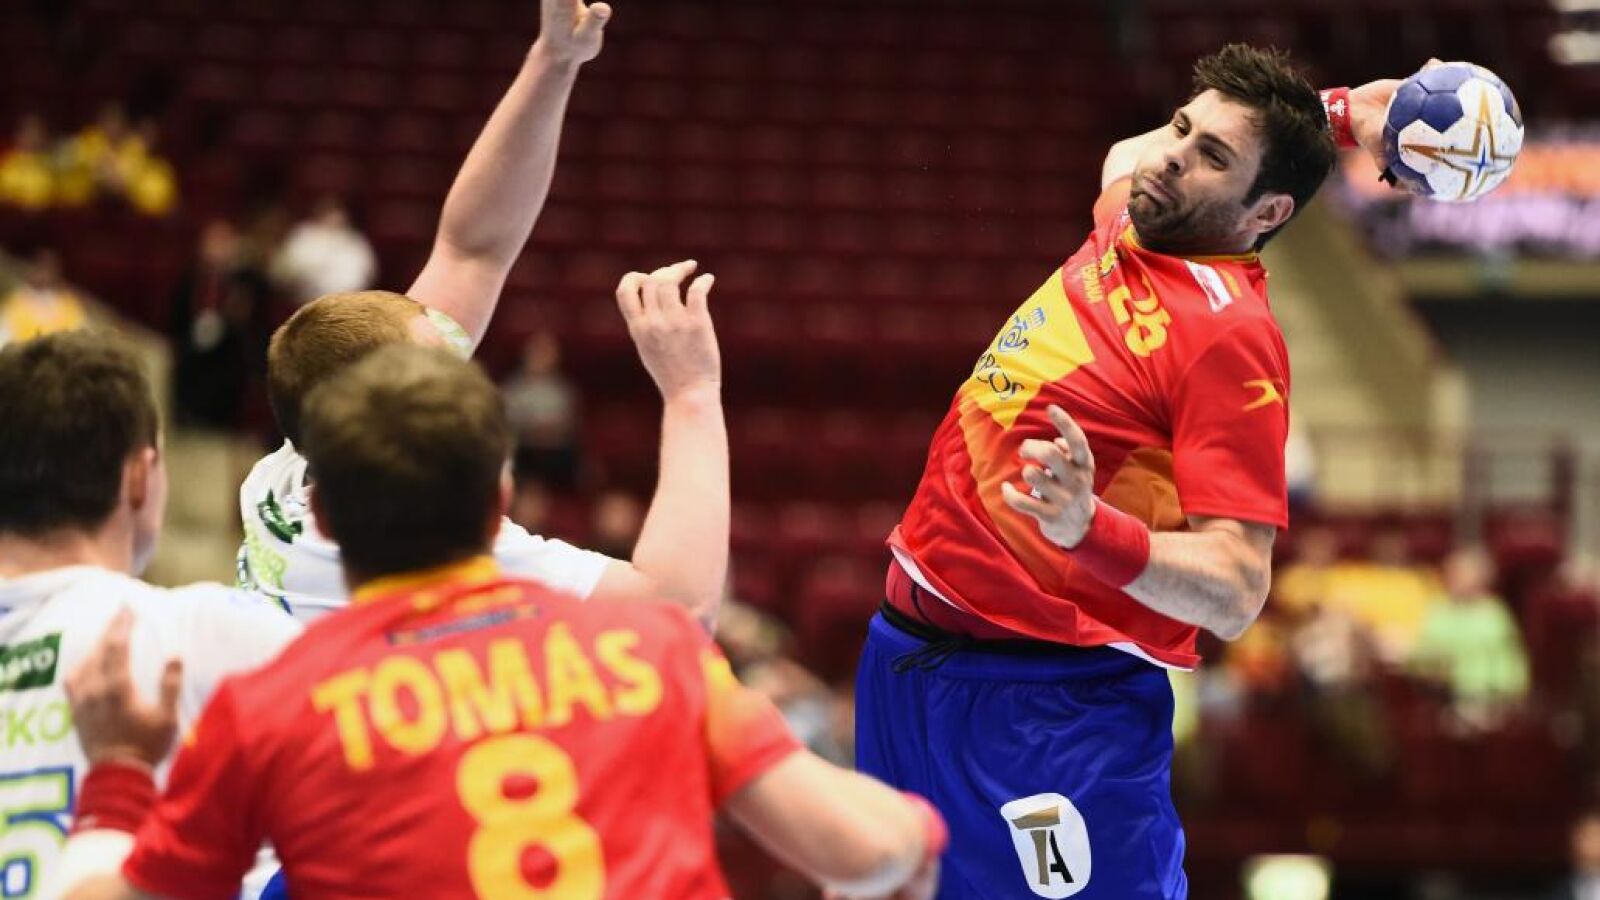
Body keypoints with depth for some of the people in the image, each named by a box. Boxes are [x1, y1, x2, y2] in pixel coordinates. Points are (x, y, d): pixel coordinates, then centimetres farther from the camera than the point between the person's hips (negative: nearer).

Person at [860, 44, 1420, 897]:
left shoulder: (1231, 333, -16)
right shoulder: (1120, 229, 5)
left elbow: (1235, 595, -20)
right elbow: (1126, 154, 32)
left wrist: (1089, 529, -37)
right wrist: (1330, 112, 20)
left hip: (1047, 701, -8)